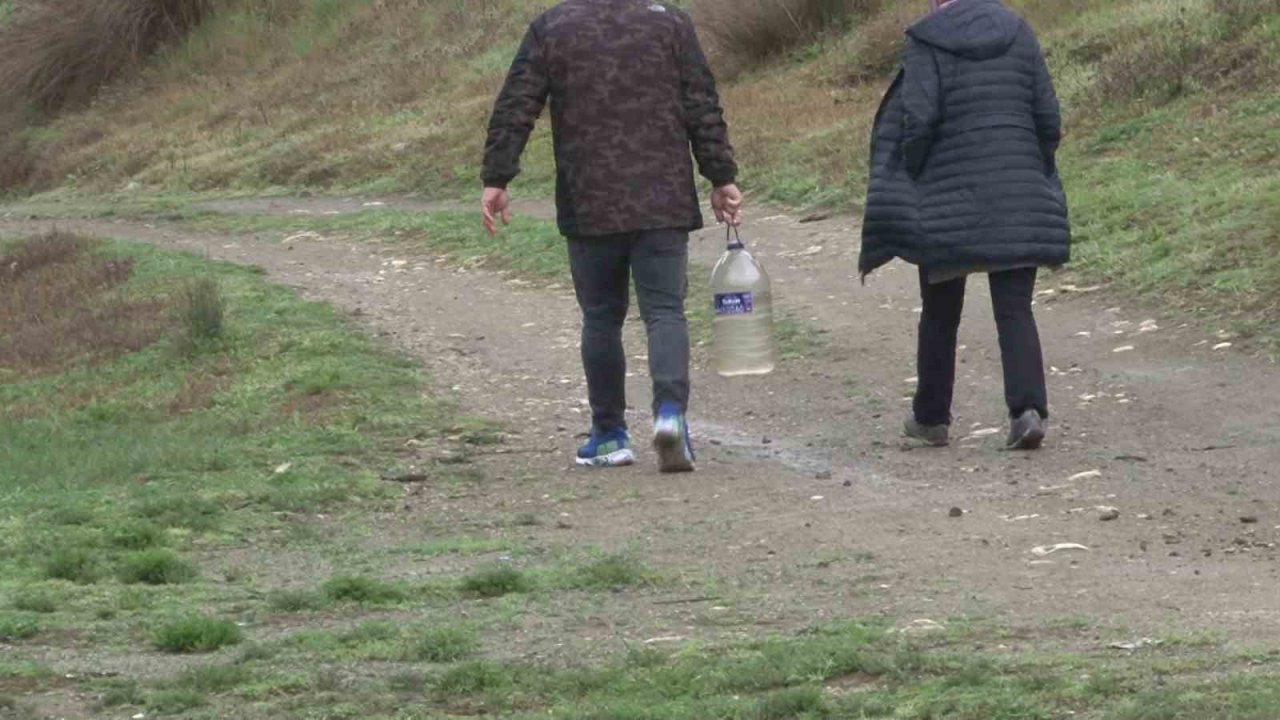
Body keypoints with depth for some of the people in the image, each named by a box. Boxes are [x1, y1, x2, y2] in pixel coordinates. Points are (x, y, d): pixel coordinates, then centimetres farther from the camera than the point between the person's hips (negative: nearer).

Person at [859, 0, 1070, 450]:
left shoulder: (928, 42, -5)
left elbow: (918, 119, -14)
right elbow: (1049, 120, 3)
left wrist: (911, 183, -1)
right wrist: (1035, 176, 15)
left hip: (950, 195, -2)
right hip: (1018, 199, 2)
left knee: (941, 311, 13)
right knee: (1014, 310, 1)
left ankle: (931, 417, 23)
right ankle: (1028, 409, -18)